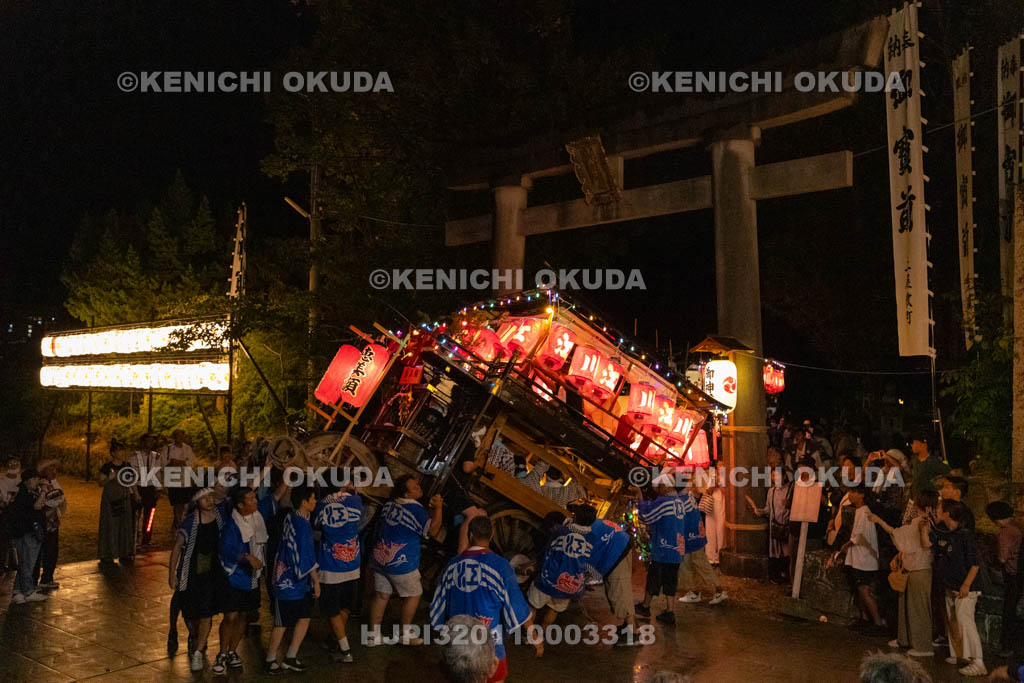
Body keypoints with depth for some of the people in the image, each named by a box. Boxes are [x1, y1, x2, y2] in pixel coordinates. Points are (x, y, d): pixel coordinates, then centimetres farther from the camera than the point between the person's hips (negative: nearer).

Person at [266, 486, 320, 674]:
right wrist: (316, 580, -12)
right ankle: (270, 660, 19)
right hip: (290, 581, -8)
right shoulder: (302, 525, -22)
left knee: (305, 617, 12)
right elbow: (306, 558, -19)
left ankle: (290, 658, 20)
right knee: (282, 622, 5)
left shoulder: (291, 518, 2)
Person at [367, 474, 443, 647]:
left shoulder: (389, 504, 7)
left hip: (379, 557, 7)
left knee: (381, 595, 14)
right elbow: (431, 531, -17)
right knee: (414, 594, 12)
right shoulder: (415, 508, -17)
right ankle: (406, 634, 18)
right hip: (400, 562, -7)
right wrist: (438, 508, -15)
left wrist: (432, 508, 13)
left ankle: (373, 635, 18)